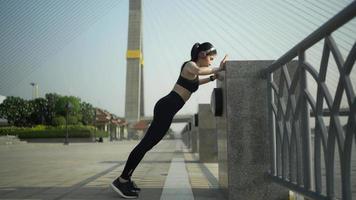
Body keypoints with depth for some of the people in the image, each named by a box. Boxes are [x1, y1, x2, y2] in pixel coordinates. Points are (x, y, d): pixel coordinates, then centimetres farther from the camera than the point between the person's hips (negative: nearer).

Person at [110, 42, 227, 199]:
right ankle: (122, 181, -5)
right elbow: (198, 71, -32)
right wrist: (218, 69, -20)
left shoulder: (192, 67, 22)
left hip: (166, 107, 10)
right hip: (167, 107, -10)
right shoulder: (190, 65, -5)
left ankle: (125, 179, 16)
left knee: (146, 144, 10)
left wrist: (212, 78, 34)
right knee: (146, 144, -9)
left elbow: (194, 82, 45)